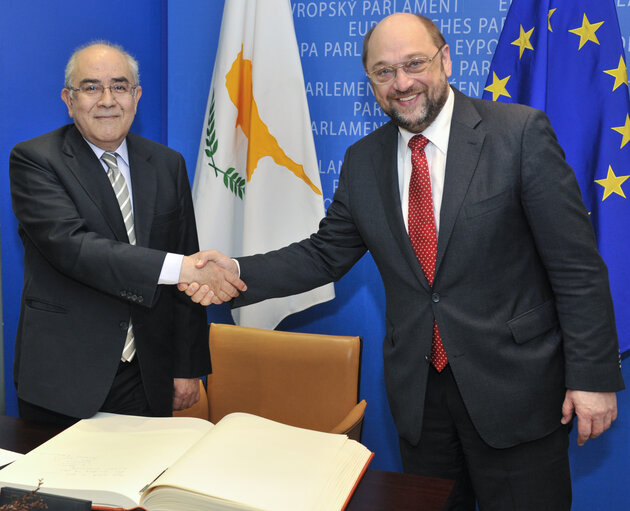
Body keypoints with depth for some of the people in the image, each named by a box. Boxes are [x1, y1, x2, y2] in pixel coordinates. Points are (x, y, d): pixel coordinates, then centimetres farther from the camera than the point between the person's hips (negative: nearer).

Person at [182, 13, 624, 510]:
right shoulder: (363, 161, 4)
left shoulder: (521, 133, -10)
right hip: (418, 389, 4)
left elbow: (577, 264, -10)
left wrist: (593, 374, -12)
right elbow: (326, 254, 7)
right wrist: (238, 273, -8)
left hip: (515, 383, -3)